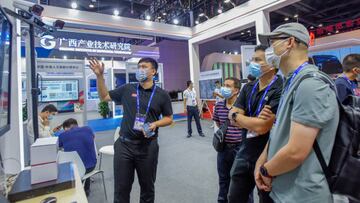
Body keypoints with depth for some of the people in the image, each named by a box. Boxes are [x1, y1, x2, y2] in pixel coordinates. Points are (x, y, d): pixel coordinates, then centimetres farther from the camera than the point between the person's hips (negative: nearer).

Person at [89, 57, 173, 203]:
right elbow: (104, 97, 13)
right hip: (124, 145, 2)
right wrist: (99, 76, 2)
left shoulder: (162, 95, -1)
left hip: (148, 147, -1)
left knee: (147, 187, 17)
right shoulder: (127, 89, 4)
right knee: (121, 188, 13)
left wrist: (155, 124, -15)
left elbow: (169, 118, 4)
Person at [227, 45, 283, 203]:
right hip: (245, 152, 7)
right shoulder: (248, 88, 5)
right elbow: (233, 117, -1)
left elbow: (262, 127, -25)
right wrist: (254, 121, -20)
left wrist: (238, 116, -8)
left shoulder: (279, 90, -19)